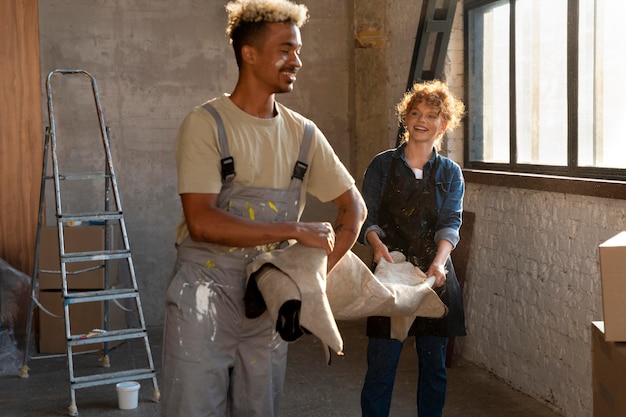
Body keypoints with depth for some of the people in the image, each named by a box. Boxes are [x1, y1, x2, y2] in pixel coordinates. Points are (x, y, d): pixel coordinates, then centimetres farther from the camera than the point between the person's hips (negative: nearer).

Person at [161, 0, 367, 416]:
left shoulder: (303, 133, 5)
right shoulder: (206, 124, -11)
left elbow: (353, 206, 11)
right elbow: (201, 222, -20)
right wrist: (296, 231, -19)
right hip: (207, 291, -5)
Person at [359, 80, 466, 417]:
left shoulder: (450, 173, 7)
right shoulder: (382, 165, 4)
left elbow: (450, 224, -6)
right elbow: (366, 218, -2)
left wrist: (439, 262, -25)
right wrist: (377, 243, -25)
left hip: (434, 276, 2)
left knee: (434, 365, 9)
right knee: (381, 366, -3)